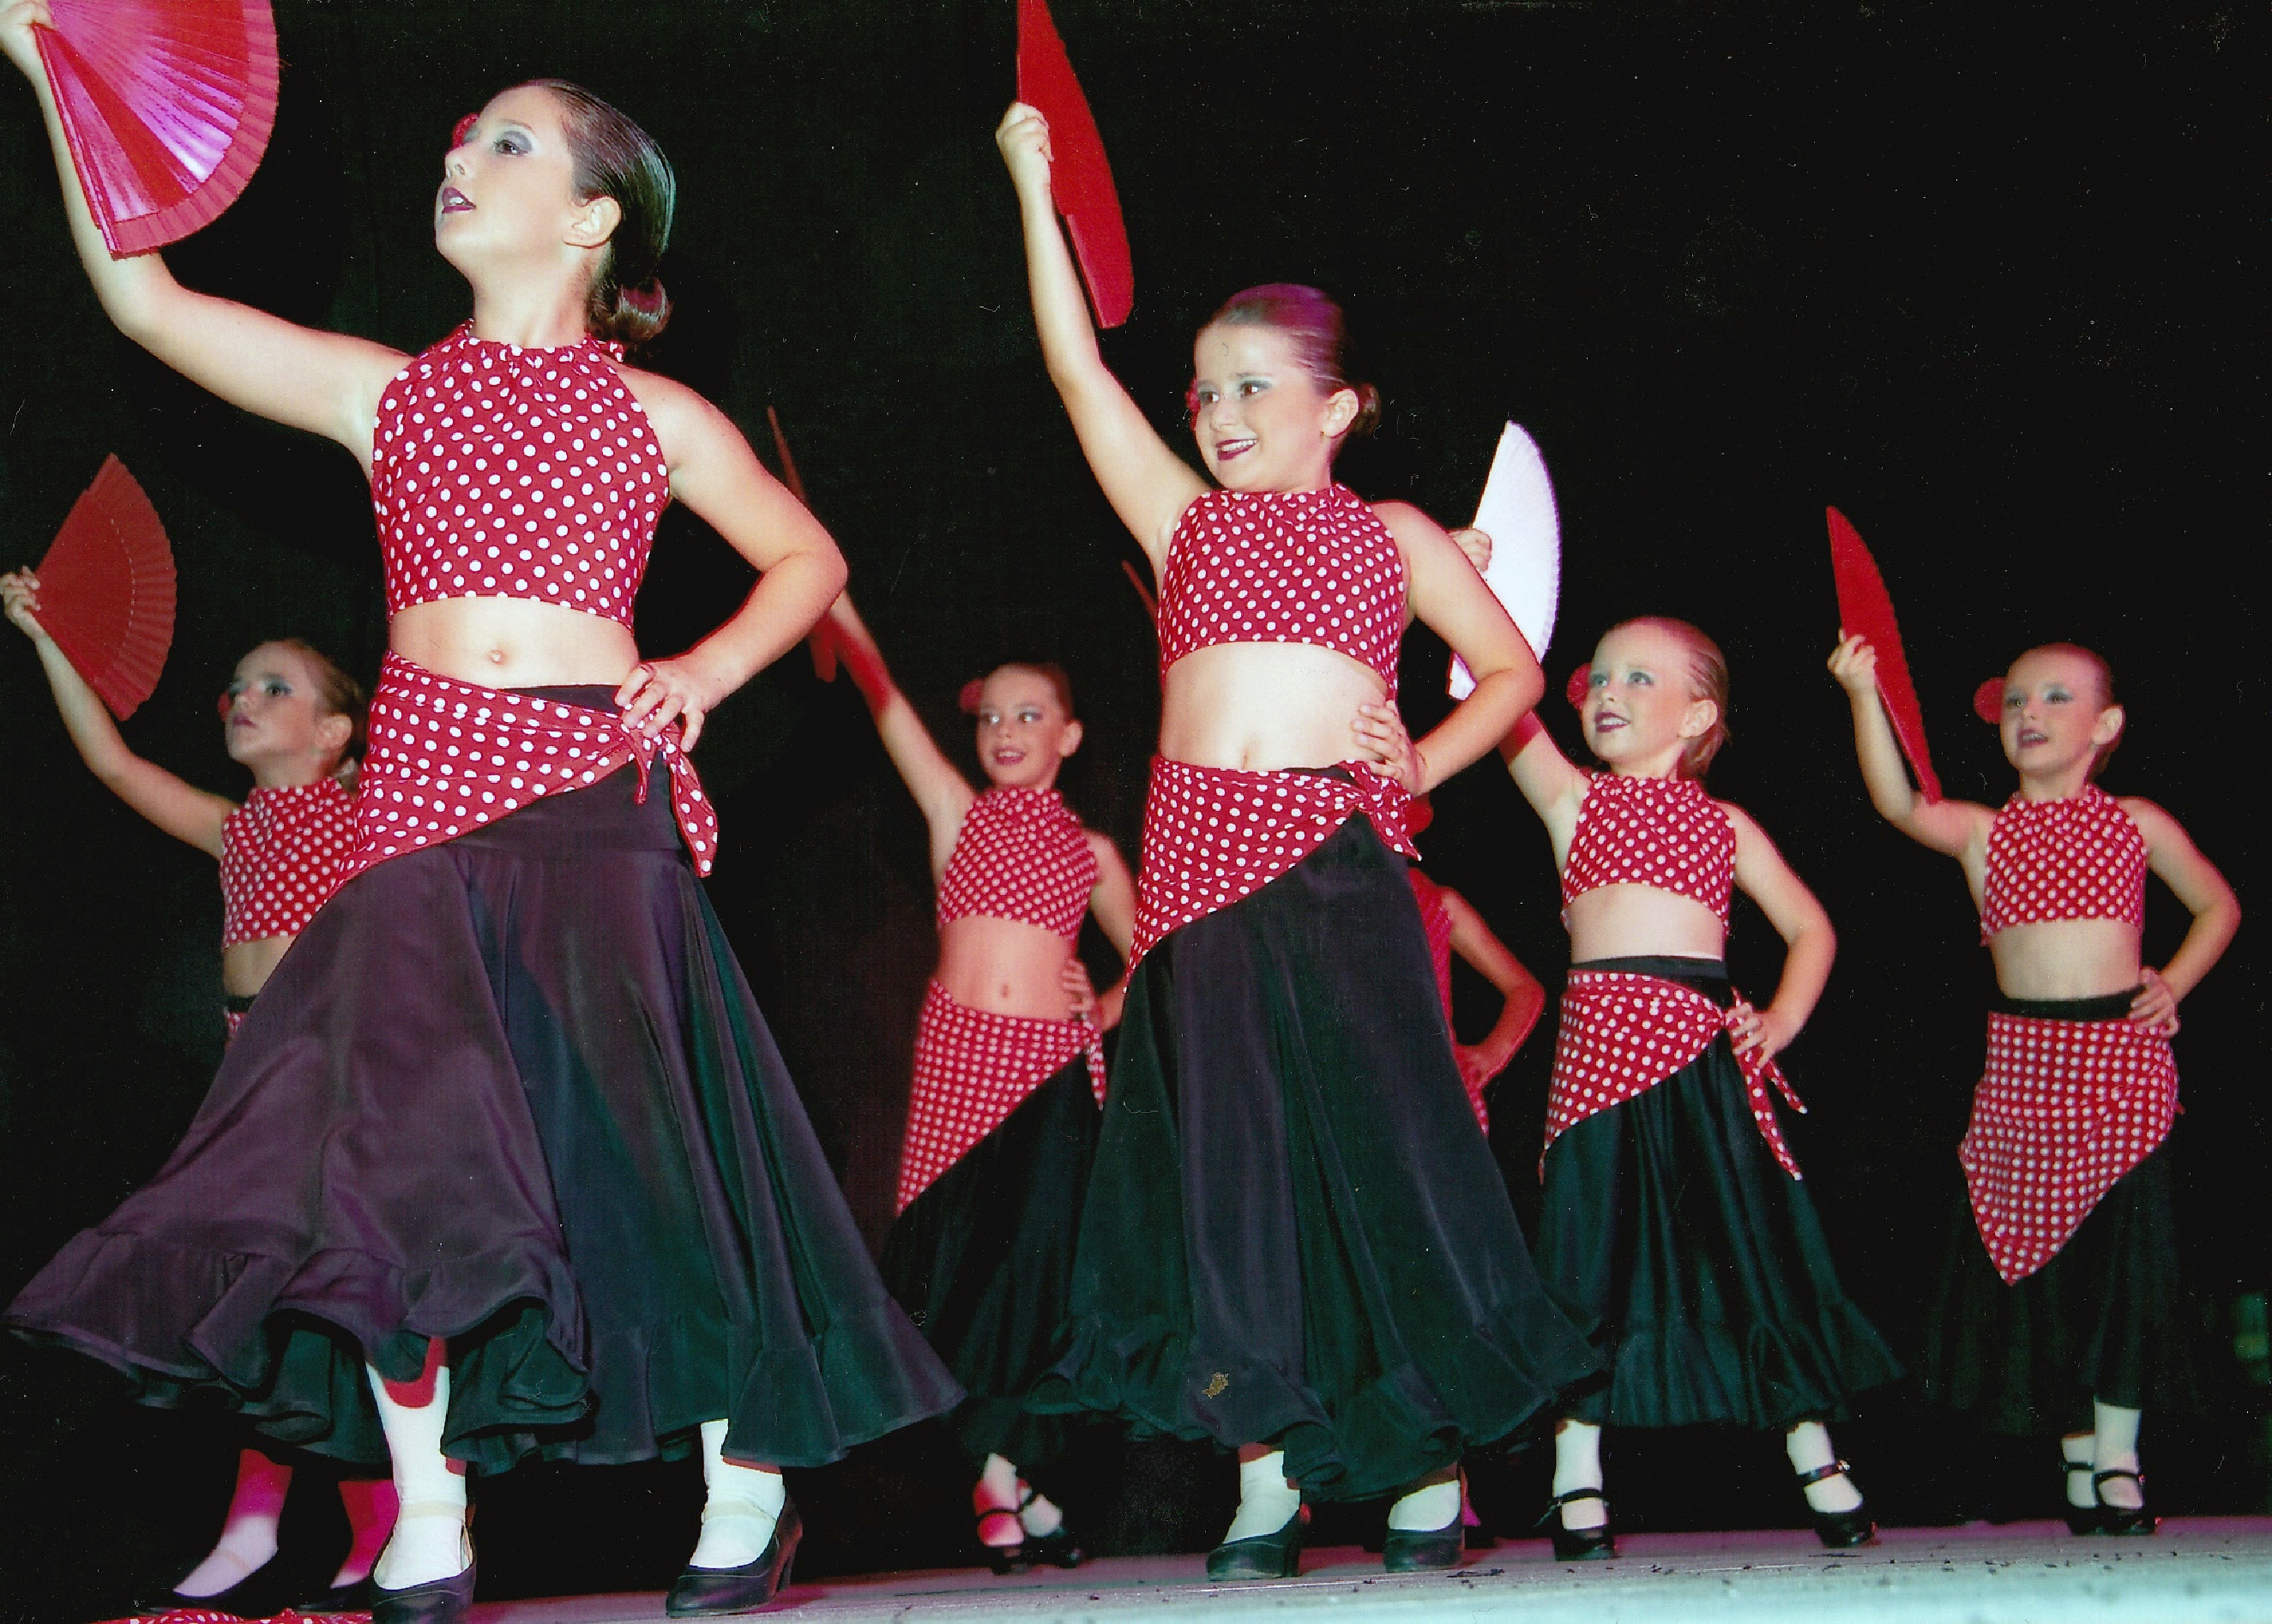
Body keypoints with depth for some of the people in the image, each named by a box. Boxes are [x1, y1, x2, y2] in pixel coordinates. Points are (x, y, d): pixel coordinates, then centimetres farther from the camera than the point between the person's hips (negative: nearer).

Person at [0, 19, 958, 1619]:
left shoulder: (654, 417, 10)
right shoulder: (385, 391, 13)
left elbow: (809, 559, 19)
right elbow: (148, 301, 7)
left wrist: (706, 669, 3)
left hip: (595, 803, -2)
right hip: (423, 795, 2)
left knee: (649, 1140, -3)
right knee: (392, 1130, -11)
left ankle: (748, 1485, 15)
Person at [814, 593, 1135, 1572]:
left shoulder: (1090, 849, 15)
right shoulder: (956, 812, 12)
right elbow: (884, 700, 4)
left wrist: (1107, 1006, 5)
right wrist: (828, 592, -2)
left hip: (1055, 1066, 0)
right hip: (957, 1051, 0)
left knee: (1038, 1255, -8)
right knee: (963, 1253, -5)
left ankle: (1003, 1474, 2)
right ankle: (1003, 1475, 3)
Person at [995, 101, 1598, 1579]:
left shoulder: (1388, 534, 14)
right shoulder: (1187, 521, 17)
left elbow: (1513, 670, 17)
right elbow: (1078, 369, 14)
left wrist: (1425, 760, 0)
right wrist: (1033, 187, 15)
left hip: (1336, 861, -2)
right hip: (1201, 859, 2)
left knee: (1380, 1143, -2)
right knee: (1224, 1159, -1)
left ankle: (1434, 1467, 9)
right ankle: (1266, 1475, 5)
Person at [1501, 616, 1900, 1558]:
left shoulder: (1723, 823, 16)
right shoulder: (1571, 798, 12)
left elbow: (1809, 926, 20)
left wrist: (1781, 1020, 5)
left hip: (1705, 1049, 1)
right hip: (1599, 1044, -1)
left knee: (1758, 1240, 3)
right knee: (1591, 1255, -2)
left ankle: (1815, 1456, 16)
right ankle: (1578, 1481, 5)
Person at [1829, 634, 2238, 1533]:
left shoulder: (2138, 823, 7)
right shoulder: (1983, 832, 4)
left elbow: (2218, 905, 19)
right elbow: (1899, 806, -16)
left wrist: (2173, 983, 3)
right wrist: (1864, 695, -26)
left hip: (2121, 1056, -1)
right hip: (2021, 1059, 1)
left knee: (2125, 1248, -5)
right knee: (2040, 1253, 3)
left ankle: (2117, 1453, 5)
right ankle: (2074, 1449, 15)